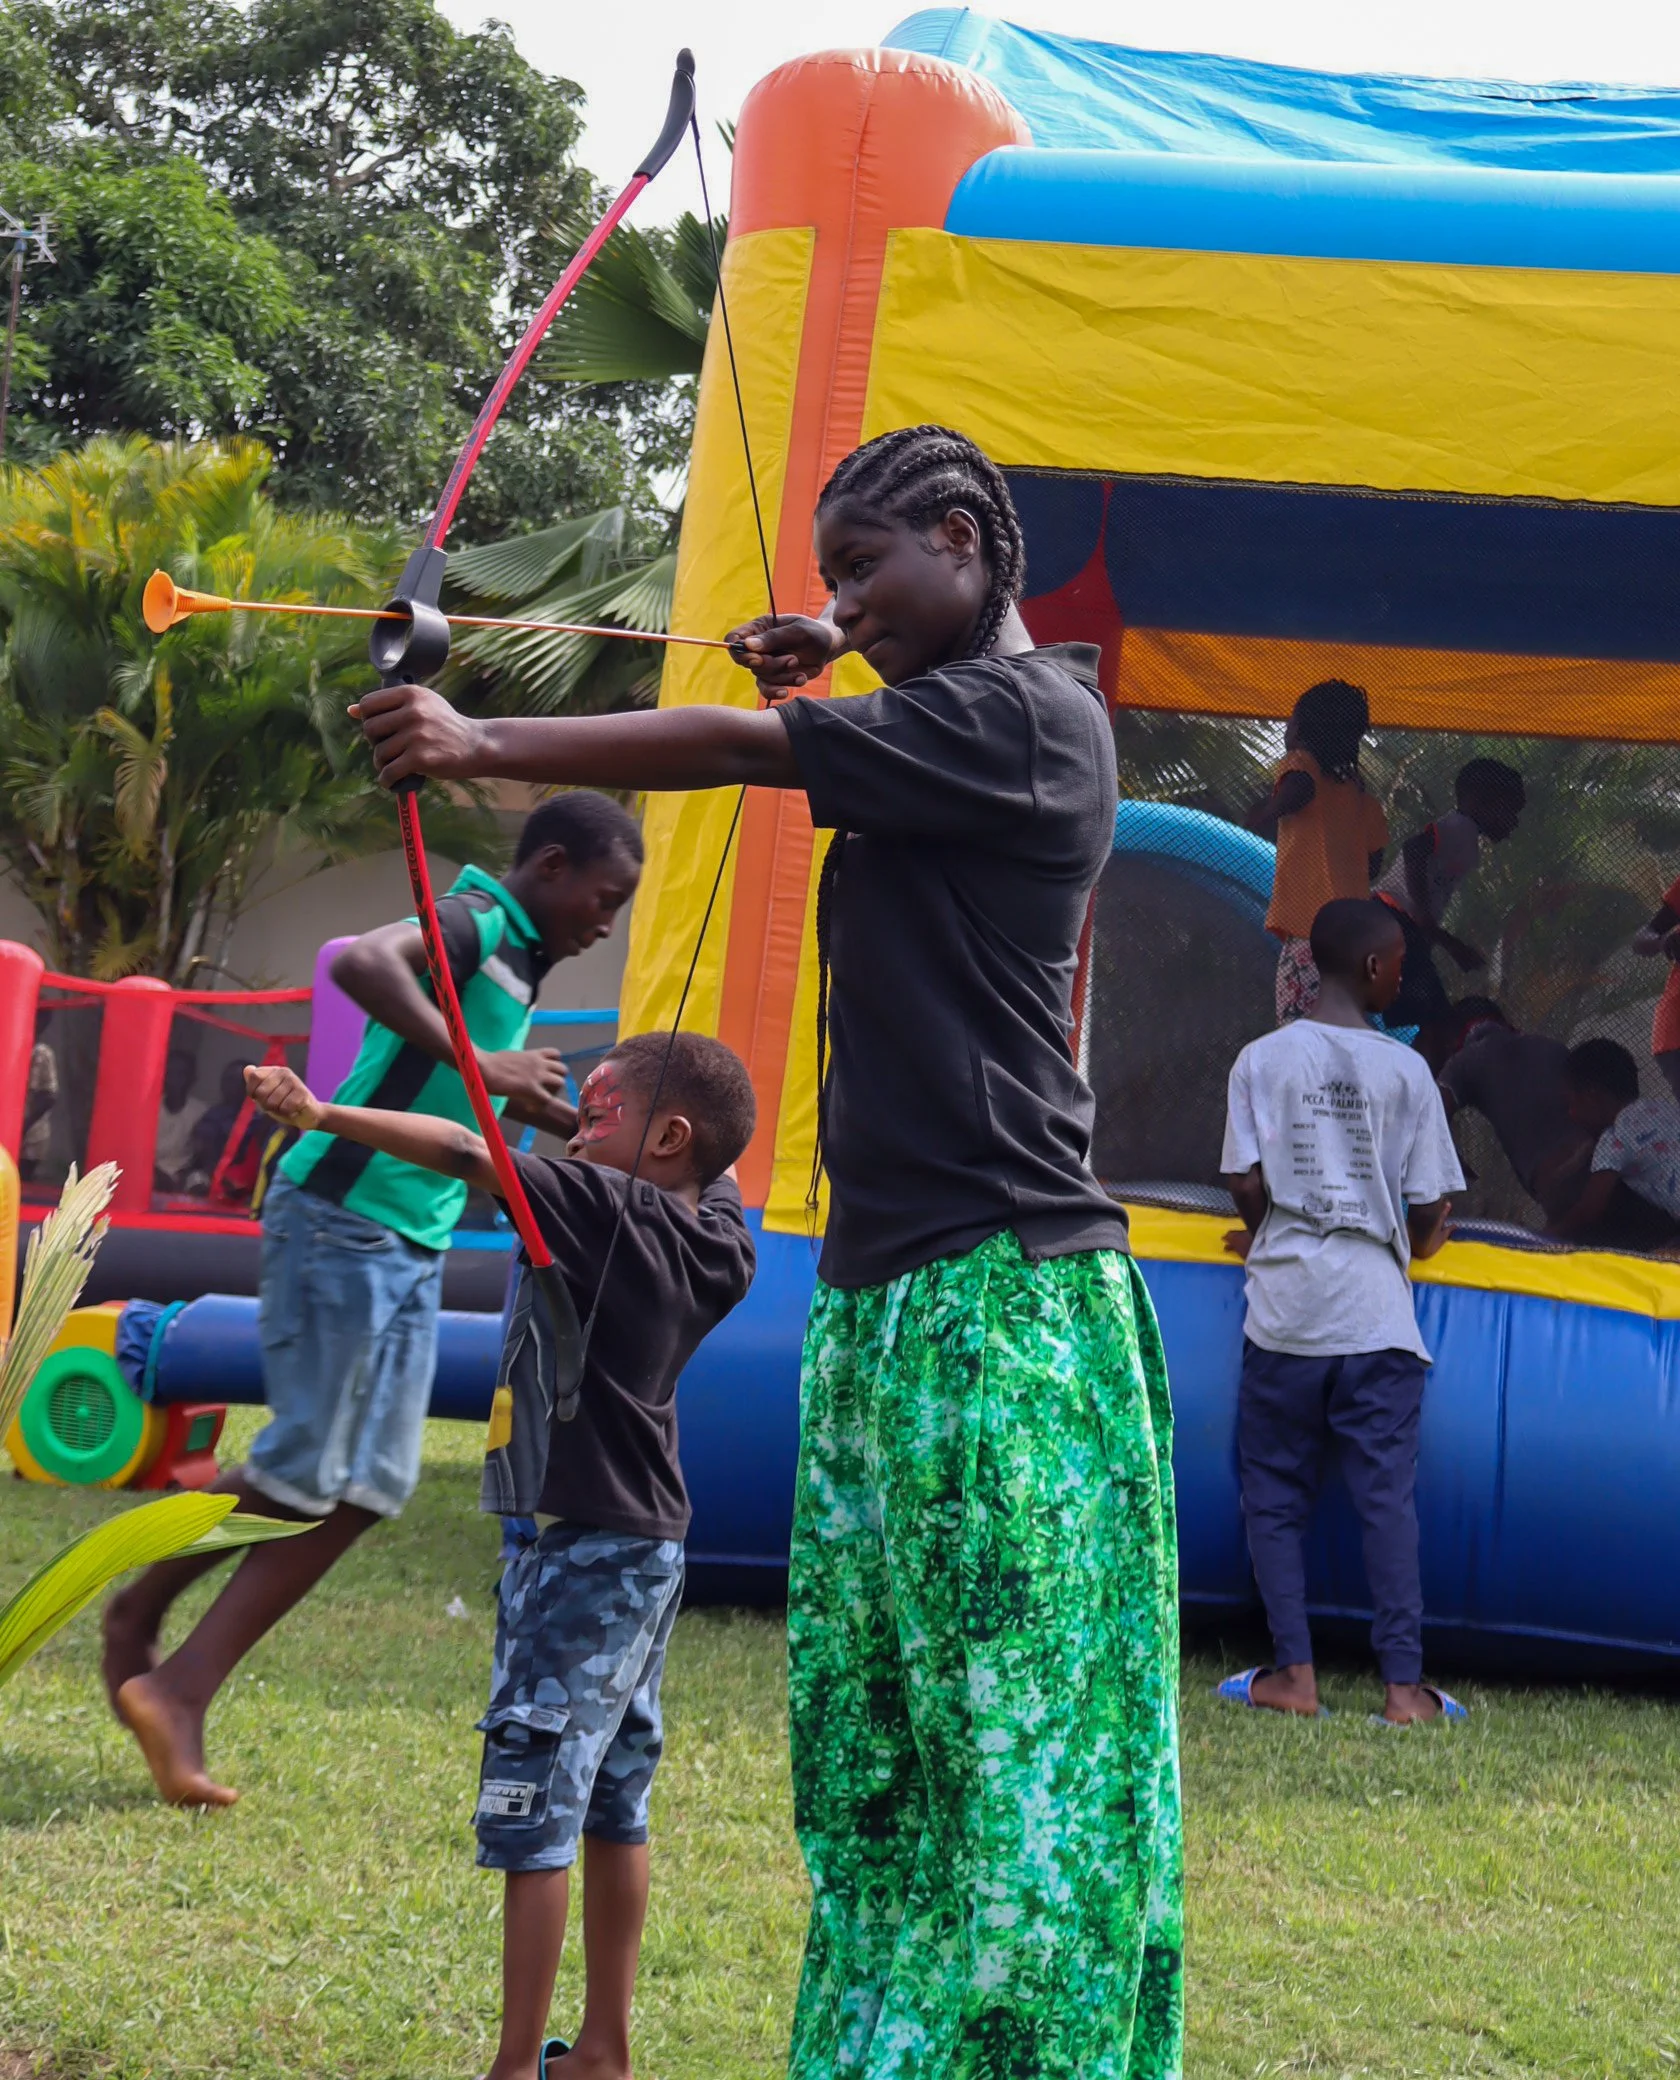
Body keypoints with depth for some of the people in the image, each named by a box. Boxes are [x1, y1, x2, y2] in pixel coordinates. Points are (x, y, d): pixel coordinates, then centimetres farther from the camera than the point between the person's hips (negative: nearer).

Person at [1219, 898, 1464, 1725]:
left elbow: (1247, 1184, -6)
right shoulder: (1406, 1070, 0)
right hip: (1377, 1316, 0)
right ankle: (1403, 1682, -3)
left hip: (1284, 1312, 0)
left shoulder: (1263, 1060, 0)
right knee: (1388, 1497, 1)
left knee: (1274, 1494, 9)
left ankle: (1293, 1672, 4)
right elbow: (1431, 1208, 0)